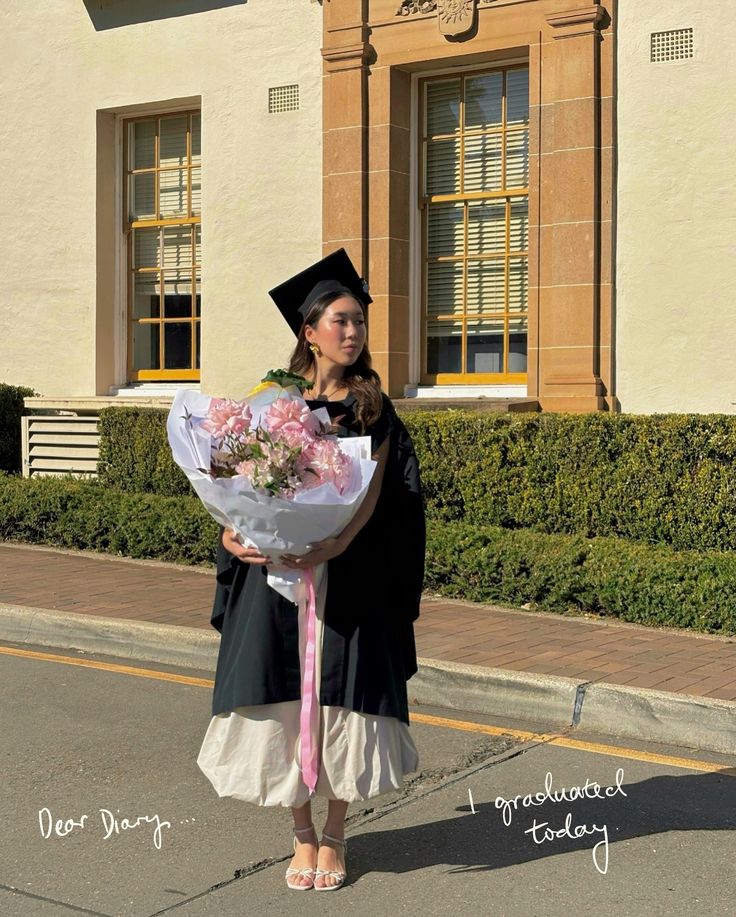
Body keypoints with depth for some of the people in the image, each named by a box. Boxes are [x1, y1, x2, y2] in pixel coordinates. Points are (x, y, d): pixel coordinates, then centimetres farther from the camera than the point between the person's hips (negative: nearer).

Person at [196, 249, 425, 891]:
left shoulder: (373, 408, 2)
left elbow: (371, 491, -8)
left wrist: (334, 545, -25)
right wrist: (235, 529, -17)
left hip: (349, 579, -1)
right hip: (277, 572, 1)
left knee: (340, 702, 1)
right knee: (286, 705, 2)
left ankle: (335, 838, 17)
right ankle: (302, 836, 18)